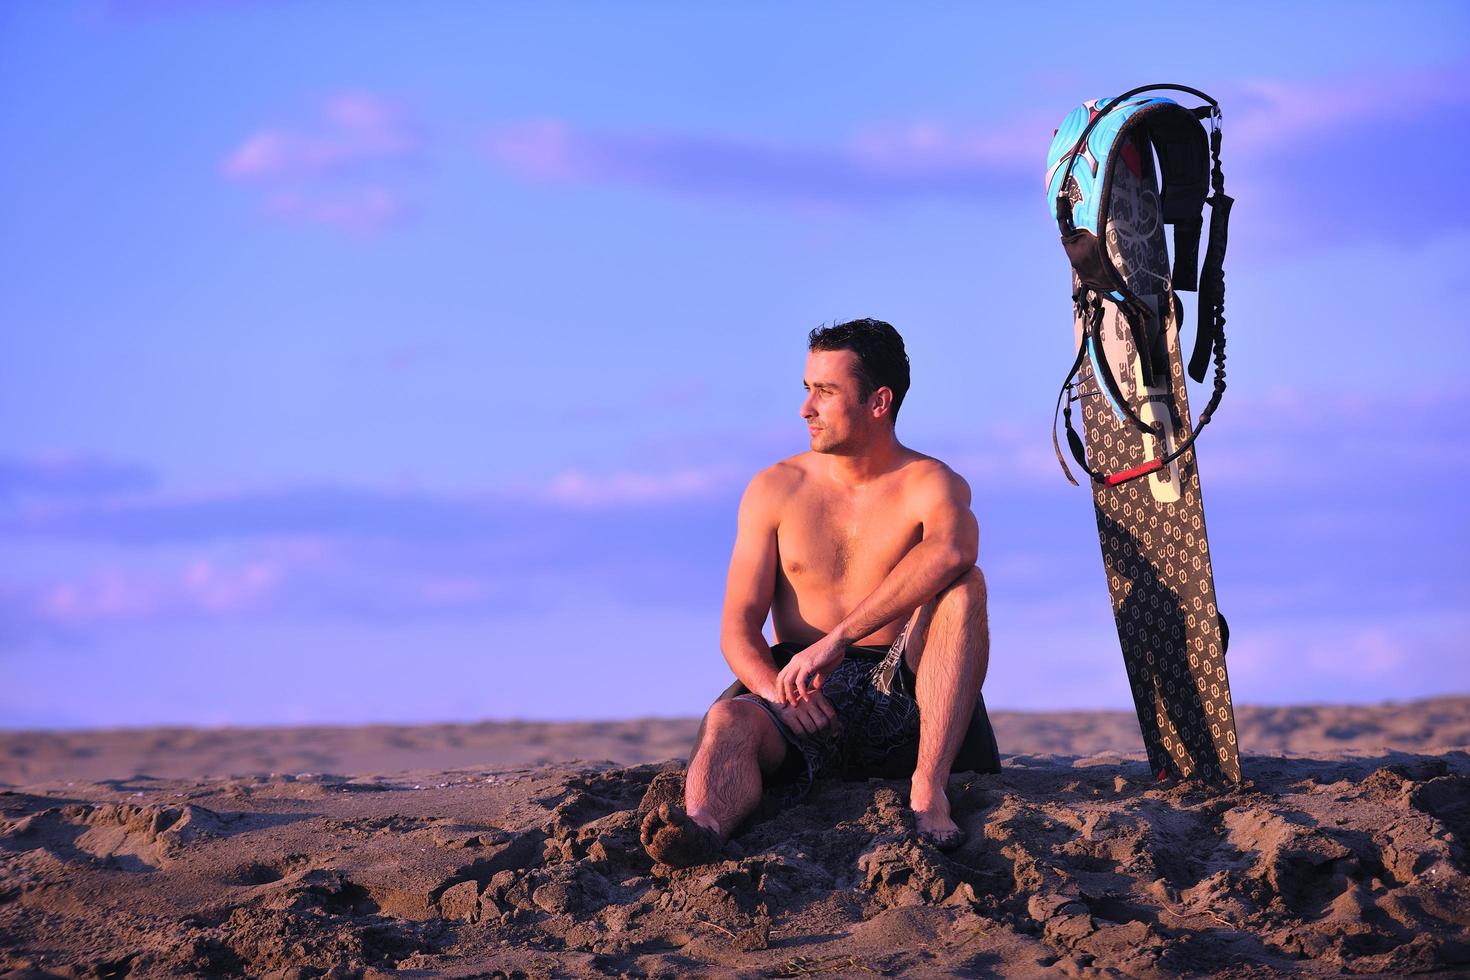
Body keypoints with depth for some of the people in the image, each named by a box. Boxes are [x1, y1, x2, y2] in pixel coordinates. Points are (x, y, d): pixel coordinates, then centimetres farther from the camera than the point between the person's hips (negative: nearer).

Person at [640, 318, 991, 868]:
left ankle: (928, 787, -37)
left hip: (899, 697, -1)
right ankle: (704, 828, -67)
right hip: (800, 698, 1)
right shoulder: (776, 489, 11)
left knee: (965, 583, -27)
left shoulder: (930, 483, 1)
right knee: (730, 719, -33)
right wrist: (780, 691, -20)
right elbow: (738, 628, 4)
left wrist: (836, 641, -33)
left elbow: (952, 550, -26)